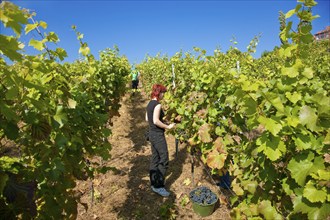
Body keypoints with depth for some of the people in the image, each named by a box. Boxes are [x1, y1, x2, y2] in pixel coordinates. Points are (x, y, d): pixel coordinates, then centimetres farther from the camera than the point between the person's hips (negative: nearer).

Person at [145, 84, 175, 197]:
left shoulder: (150, 103, 10)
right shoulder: (157, 104, -18)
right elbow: (156, 121, -26)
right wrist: (168, 127, -16)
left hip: (152, 134, 9)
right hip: (158, 135, -9)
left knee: (155, 159, 16)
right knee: (164, 160, 0)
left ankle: (154, 183, 26)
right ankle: (159, 186, 7)